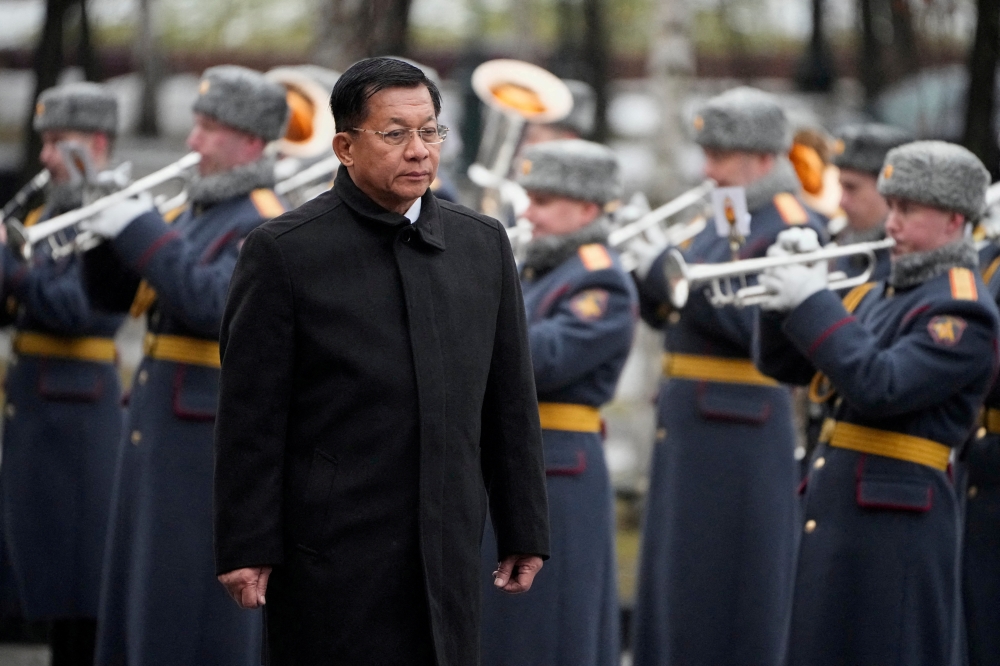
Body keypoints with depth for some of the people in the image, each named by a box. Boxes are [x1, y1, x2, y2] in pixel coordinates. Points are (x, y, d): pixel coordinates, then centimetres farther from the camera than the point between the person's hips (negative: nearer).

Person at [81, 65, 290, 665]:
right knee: (147, 597, 12)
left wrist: (143, 234, -22)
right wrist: (109, 232, -1)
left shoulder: (263, 224, -12)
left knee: (199, 601, -7)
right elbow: (121, 296, 18)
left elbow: (217, 307, -26)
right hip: (160, 430, 9)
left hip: (214, 432, -9)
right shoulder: (198, 212, 17)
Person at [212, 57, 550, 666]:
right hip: (332, 559, -4)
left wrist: (525, 530, 11)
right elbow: (250, 415, -6)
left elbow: (511, 402, 13)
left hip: (450, 559, 4)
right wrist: (246, 548, -9)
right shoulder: (284, 253, -4)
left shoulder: (484, 244, 10)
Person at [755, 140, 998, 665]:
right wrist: (785, 293, 0)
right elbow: (783, 366, 17)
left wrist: (813, 303, -19)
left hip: (895, 521, -9)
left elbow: (880, 388, -23)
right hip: (833, 511, 9)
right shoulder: (880, 295, 17)